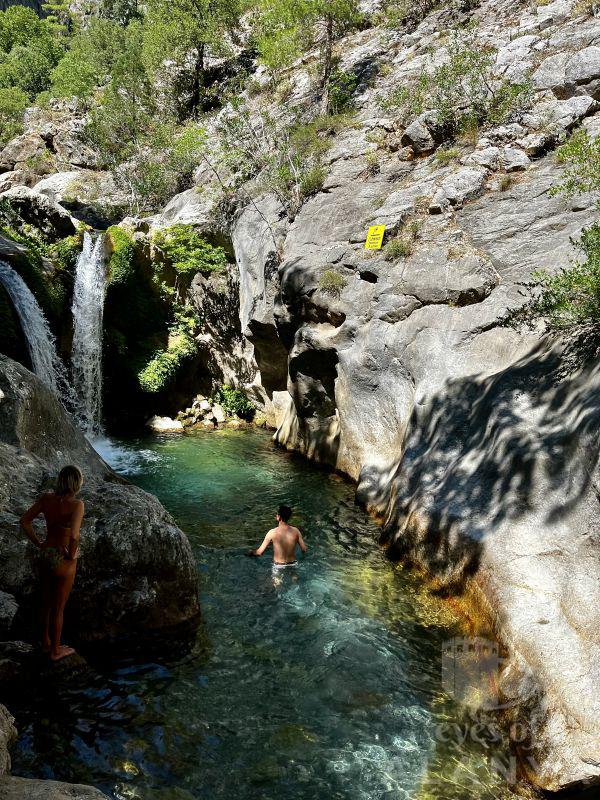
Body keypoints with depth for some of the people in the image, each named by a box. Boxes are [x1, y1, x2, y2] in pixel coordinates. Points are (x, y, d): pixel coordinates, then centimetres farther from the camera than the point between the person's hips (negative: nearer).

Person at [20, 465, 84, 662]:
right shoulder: (76, 505, -27)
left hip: (46, 555, 6)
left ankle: (45, 642, 45)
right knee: (58, 608, 14)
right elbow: (74, 535, -38)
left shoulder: (47, 497, -9)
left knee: (46, 602, 26)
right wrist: (71, 555, -18)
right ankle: (55, 650, 34)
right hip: (64, 561, -6)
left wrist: (38, 544, 6)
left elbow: (24, 521, -3)